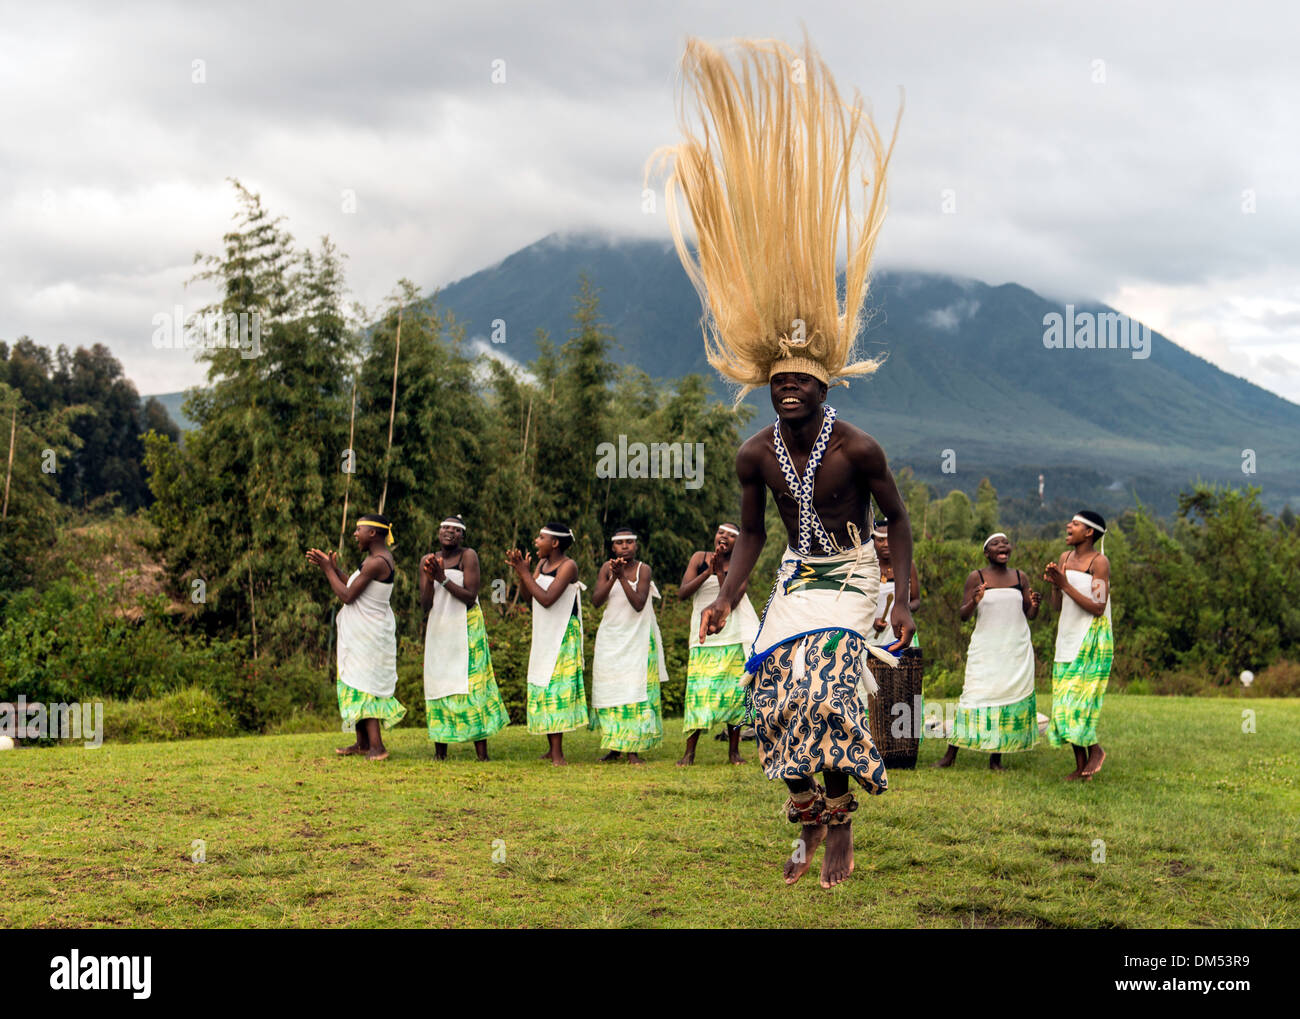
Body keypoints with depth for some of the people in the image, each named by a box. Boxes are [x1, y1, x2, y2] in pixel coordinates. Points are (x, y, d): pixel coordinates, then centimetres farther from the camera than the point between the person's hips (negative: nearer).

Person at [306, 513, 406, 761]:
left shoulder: (376, 563, -22)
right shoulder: (377, 558, 11)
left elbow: (347, 596, -20)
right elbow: (352, 586, 15)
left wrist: (328, 570, -10)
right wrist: (332, 567, 9)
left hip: (368, 633, -10)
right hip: (366, 629, 10)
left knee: (363, 685, -7)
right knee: (357, 683, 16)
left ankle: (377, 746, -8)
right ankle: (363, 743, 23)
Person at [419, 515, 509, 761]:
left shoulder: (468, 556, -6)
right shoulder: (428, 560, 6)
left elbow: (470, 597, -13)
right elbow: (425, 605, 1)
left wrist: (444, 578, -19)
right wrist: (430, 578, -15)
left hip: (466, 629, -4)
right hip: (438, 630, 4)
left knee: (472, 683, -8)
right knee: (437, 684, 3)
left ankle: (481, 751, -8)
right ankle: (440, 752, 8)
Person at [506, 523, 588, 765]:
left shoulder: (568, 566, -14)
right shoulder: (542, 563, 11)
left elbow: (547, 599, -22)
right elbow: (529, 595, 5)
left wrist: (525, 572, -18)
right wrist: (519, 570, -6)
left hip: (563, 635, -8)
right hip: (544, 634, 8)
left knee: (555, 687, -11)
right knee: (543, 686, 7)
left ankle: (558, 754, -12)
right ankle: (552, 750, 13)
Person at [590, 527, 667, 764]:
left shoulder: (643, 569, -7)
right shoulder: (607, 567, 1)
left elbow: (639, 604, -18)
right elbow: (596, 600, -9)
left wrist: (622, 576, -24)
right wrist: (613, 577, -22)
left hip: (638, 638, -3)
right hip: (611, 638, 3)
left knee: (636, 689, -7)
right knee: (611, 691, 2)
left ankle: (633, 749, -6)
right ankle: (614, 748, 9)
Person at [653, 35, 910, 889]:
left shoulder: (858, 448, -15)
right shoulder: (756, 455, -3)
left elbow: (898, 518, -4)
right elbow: (753, 535, 7)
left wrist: (904, 597, -10)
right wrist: (728, 597, -5)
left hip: (852, 575, -4)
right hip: (796, 579, 4)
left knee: (826, 682, -22)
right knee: (776, 689, -10)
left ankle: (841, 830, -15)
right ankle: (809, 823, 4)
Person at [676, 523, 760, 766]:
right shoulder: (700, 558, 6)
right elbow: (682, 593, -5)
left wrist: (720, 571, -15)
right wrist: (708, 571, -14)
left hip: (733, 638, 0)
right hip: (703, 639, 0)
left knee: (734, 692, 0)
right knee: (698, 692, -8)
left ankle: (733, 751, 9)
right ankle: (689, 751, -5)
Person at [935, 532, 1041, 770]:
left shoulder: (1020, 578, 8)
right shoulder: (976, 578, -1)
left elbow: (1030, 615, 13)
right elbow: (963, 615, -3)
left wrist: (1035, 605, -9)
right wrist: (974, 602, -23)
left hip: (1017, 650, 3)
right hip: (985, 650, -3)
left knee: (1012, 698, 0)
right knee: (975, 697, -8)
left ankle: (996, 758, 7)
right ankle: (950, 755, -3)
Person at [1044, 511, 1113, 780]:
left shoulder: (1099, 562, -11)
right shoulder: (1065, 558, 10)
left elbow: (1098, 607, -18)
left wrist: (1066, 585, -19)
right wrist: (1054, 584, -6)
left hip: (1091, 639, -7)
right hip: (1068, 637, 7)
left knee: (1077, 700, -12)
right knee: (1065, 700, 5)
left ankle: (1095, 750, 10)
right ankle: (1080, 766, 11)